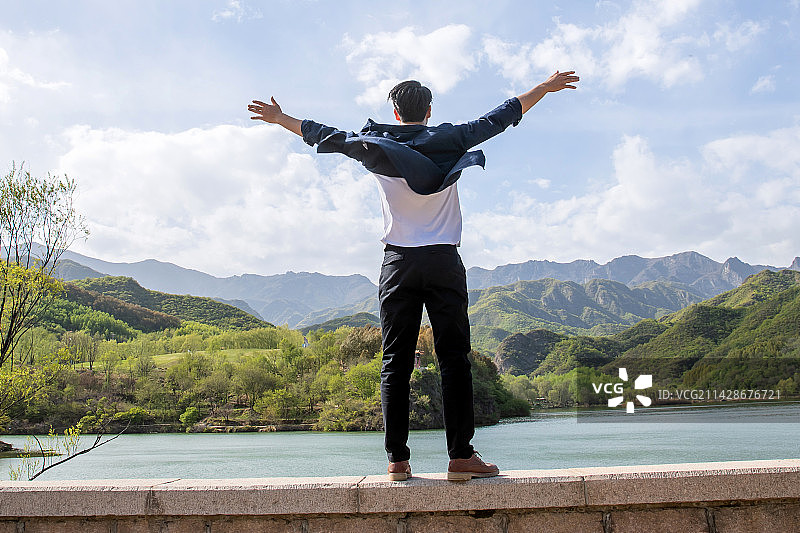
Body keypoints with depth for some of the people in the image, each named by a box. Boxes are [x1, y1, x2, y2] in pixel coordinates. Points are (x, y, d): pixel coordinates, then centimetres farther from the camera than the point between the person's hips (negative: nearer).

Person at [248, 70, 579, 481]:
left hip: (398, 262, 1)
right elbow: (500, 117, 15)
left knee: (395, 363, 2)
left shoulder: (375, 144, 8)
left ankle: (397, 460, 2)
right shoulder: (450, 139, 6)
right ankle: (461, 456, -4)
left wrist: (280, 119, 34)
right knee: (454, 358, -1)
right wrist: (546, 88, 27)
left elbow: (325, 135, 19)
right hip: (443, 261, -1)